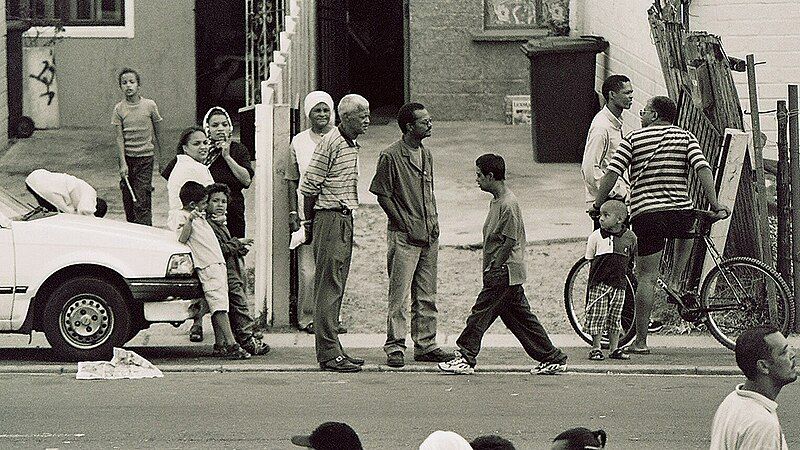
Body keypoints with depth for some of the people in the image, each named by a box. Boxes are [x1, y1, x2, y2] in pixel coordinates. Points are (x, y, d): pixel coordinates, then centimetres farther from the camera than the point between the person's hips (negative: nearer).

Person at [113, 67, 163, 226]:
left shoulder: (149, 106, -3)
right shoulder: (119, 109, -2)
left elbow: (158, 133, 8)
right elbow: (120, 138, -3)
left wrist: (160, 158, 14)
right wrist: (123, 164, -11)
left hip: (145, 158, -2)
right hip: (127, 158, 2)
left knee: (142, 202, -10)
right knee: (128, 201, 5)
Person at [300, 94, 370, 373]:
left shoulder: (352, 145, 16)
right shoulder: (331, 143, -14)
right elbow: (309, 187, -13)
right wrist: (309, 223, -7)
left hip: (345, 220, 9)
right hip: (330, 217, -9)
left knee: (336, 287, 12)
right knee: (329, 287, -8)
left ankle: (332, 350, 16)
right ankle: (329, 354, -9)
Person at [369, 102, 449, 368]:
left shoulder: (426, 154, 13)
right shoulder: (391, 156, -9)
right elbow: (383, 196, -8)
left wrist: (433, 222, 10)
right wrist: (407, 224, -10)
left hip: (429, 235, 7)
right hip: (404, 236, -7)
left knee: (427, 296, 10)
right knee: (400, 295, -6)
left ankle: (426, 345, 16)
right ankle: (395, 347, -2)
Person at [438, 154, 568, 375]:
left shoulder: (508, 204, -17)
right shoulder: (496, 201, 14)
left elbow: (510, 241, -19)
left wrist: (493, 268, -16)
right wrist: (491, 268, 17)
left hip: (504, 271, -10)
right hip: (504, 271, 10)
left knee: (481, 313, -6)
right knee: (520, 317, 10)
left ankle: (465, 358, -1)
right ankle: (553, 359, 12)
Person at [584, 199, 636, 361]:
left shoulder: (630, 237, 0)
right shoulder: (596, 237, -4)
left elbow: (633, 261, 14)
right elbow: (591, 261, 4)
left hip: (619, 284, 2)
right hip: (599, 284, -2)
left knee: (615, 317, 10)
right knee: (597, 317, -2)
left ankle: (614, 349, 19)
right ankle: (596, 349, 7)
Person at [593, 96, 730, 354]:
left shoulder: (633, 140, 5)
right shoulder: (685, 137, 8)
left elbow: (611, 173, -5)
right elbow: (703, 170, -5)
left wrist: (597, 205, 4)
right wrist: (715, 205, -4)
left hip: (645, 215, -2)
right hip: (681, 214, 2)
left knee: (647, 278, 1)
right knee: (686, 234, 38)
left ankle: (640, 341, 1)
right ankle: (675, 284, 25)